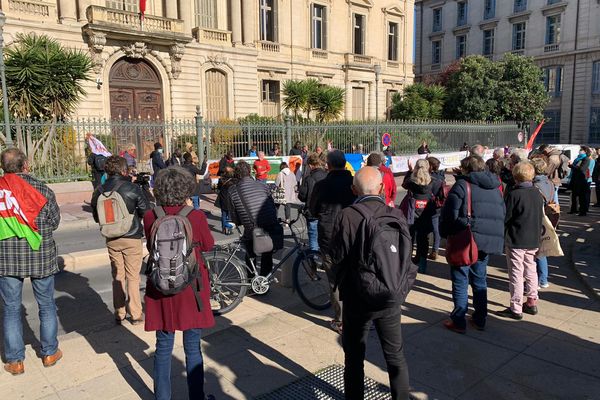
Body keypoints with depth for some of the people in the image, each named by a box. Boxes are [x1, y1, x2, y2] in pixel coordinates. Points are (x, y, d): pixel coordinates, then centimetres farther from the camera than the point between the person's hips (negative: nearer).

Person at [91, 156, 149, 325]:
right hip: (132, 238, -4)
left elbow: (96, 217, 7)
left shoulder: (99, 191, -1)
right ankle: (135, 314, 13)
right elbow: (146, 212, -10)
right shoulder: (133, 188, -13)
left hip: (111, 239, 4)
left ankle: (119, 313, 23)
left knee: (117, 276, 15)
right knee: (133, 277, 6)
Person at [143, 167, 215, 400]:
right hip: (191, 288, -2)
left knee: (163, 347, 16)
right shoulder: (196, 217, -15)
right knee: (193, 348, 12)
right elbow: (208, 245, 2)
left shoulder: (150, 217, -8)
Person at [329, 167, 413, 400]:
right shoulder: (396, 215, -9)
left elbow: (338, 258, -11)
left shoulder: (347, 217, -17)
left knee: (354, 355, 16)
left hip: (357, 299, -2)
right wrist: (400, 290, 12)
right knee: (395, 356, 20)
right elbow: (406, 259, -3)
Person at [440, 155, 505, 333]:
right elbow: (502, 214, 17)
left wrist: (445, 234, 0)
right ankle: (480, 320, 25)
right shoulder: (495, 187, 14)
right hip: (490, 241, 6)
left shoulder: (462, 184, -7)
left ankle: (458, 321, 9)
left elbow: (450, 213, -12)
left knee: (460, 281, 4)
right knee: (480, 280, 17)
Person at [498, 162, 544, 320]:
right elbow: (541, 216, 12)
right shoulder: (538, 194, 3)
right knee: (530, 270, 18)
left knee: (516, 274, 0)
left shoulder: (514, 194, -17)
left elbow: (505, 217, -13)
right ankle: (532, 302, 28)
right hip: (533, 240, 7)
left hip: (516, 240, -6)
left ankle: (516, 309, 5)